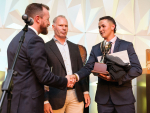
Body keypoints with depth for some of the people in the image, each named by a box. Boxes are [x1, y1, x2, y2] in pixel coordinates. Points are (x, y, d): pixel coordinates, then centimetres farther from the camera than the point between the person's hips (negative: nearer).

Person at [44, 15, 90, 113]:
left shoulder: (74, 47, 13)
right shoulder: (46, 48, -3)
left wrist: (86, 91, 9)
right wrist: (45, 100, -9)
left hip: (76, 95, 4)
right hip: (57, 97, -4)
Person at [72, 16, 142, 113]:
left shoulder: (127, 45, -1)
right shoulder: (96, 48, 9)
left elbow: (137, 69, -7)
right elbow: (88, 67, 0)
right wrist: (77, 76, -20)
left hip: (123, 96, -2)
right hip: (103, 97, 3)